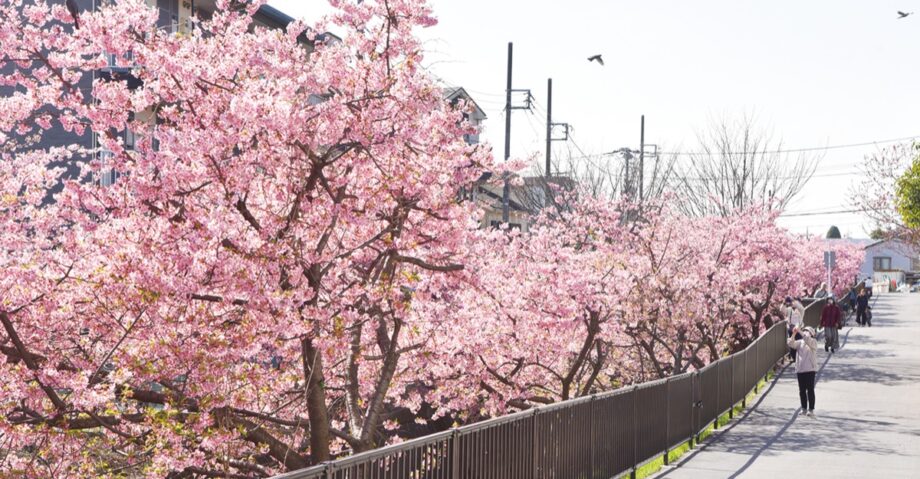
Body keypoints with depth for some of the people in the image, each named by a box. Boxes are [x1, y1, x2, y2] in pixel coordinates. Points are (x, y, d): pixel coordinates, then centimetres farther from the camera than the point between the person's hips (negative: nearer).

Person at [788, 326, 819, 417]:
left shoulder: (814, 342, -1)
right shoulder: (800, 342, 11)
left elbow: (808, 340, -23)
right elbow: (791, 344, -5)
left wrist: (800, 332, -27)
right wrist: (794, 334, -18)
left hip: (810, 369, -5)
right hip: (800, 370, 5)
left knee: (810, 390, -7)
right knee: (802, 390, 8)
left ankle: (811, 409, -5)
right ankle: (804, 409, 16)